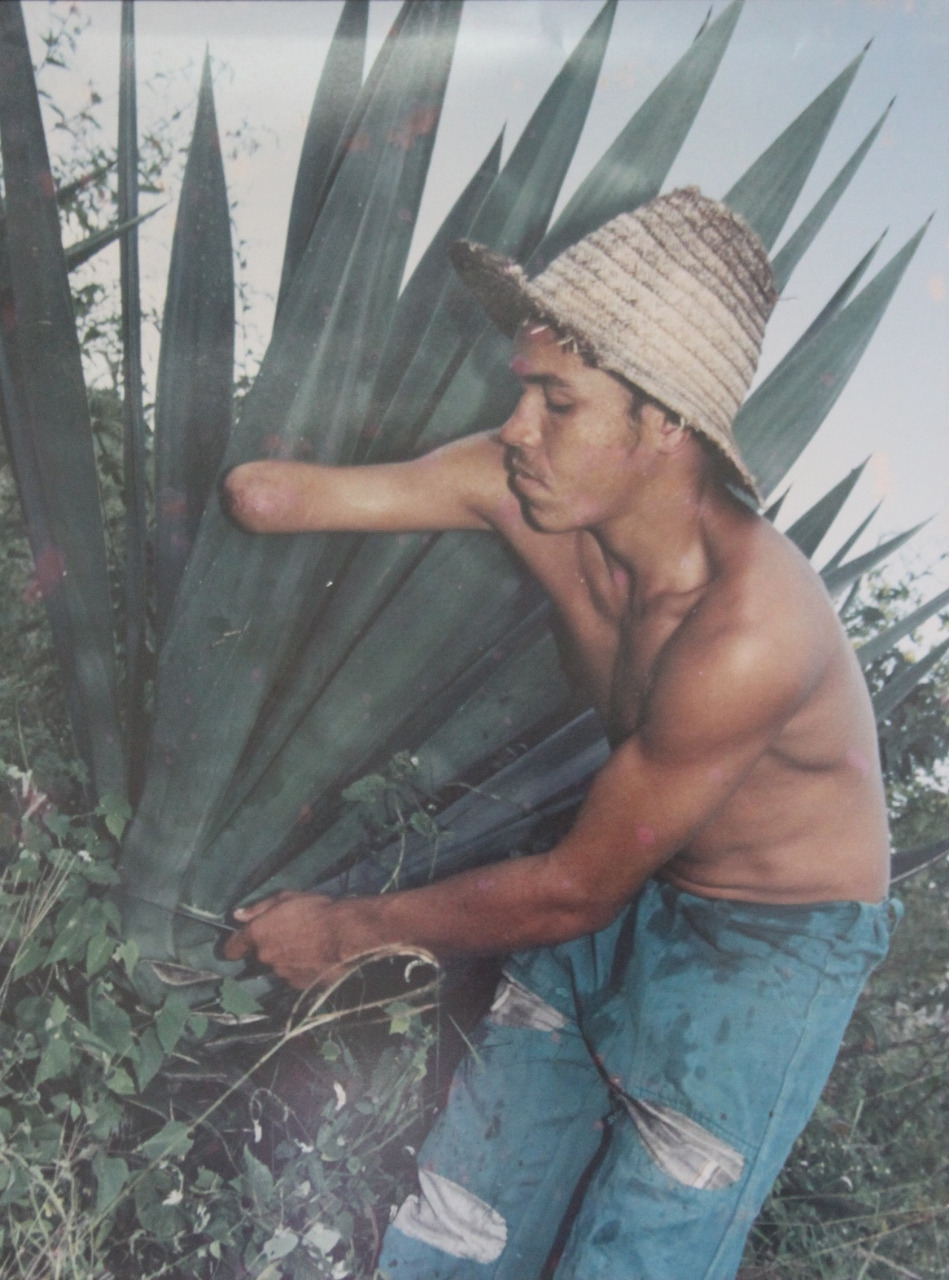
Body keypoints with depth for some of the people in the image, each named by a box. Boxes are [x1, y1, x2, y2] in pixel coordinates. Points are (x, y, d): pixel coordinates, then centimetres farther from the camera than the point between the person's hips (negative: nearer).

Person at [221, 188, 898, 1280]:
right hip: (624, 892, 6)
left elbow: (576, 889, -23)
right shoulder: (526, 489, -17)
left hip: (774, 941, -5)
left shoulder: (748, 636, -34)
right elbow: (265, 495, -11)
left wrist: (351, 929, -14)